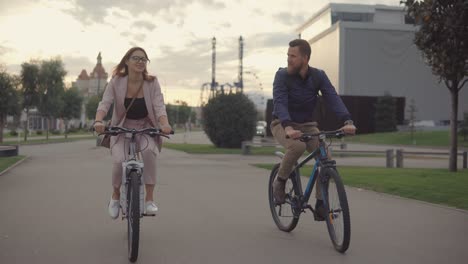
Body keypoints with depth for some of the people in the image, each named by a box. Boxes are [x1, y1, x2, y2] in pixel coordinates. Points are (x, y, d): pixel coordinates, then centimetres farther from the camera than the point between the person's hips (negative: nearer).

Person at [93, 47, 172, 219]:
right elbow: (104, 103, -17)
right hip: (122, 127, 0)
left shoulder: (152, 83, -8)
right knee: (119, 160, -26)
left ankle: (149, 198, -21)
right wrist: (98, 121, -39)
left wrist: (165, 124, -38)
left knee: (149, 150, -33)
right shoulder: (116, 82, -9)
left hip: (146, 127, 0)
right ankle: (116, 196, 7)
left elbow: (159, 107, -17)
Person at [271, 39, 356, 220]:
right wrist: (288, 127, -50)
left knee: (326, 158, -19)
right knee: (297, 146, -36)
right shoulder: (282, 75, -17)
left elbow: (332, 98, -20)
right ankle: (280, 182, -10)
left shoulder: (318, 76, -7)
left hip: (307, 125, 3)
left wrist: (347, 121, -38)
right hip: (283, 125, -3)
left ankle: (320, 204, -5)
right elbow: (279, 103, -31)